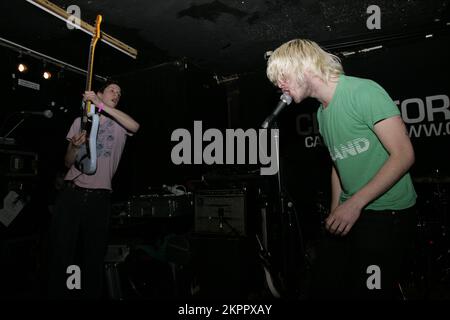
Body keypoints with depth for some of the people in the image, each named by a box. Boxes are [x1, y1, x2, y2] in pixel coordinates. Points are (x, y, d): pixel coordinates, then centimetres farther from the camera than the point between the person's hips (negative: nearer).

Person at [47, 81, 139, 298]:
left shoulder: (120, 123, 9)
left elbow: (135, 127, -17)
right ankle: (57, 294, 15)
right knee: (60, 253, -1)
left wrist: (101, 105, -18)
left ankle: (91, 294, 20)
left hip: (100, 198, -1)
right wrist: (75, 147, -10)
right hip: (71, 193, 1)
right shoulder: (80, 121, 13)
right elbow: (68, 163, 12)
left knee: (94, 257, 5)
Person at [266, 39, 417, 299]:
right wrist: (335, 210, 11)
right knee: (323, 289, 9)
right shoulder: (322, 112, 12)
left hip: (387, 213, -7)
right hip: (349, 211, 7)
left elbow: (404, 155, -17)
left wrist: (355, 203, -19)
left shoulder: (363, 91, -13)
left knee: (369, 292, -4)